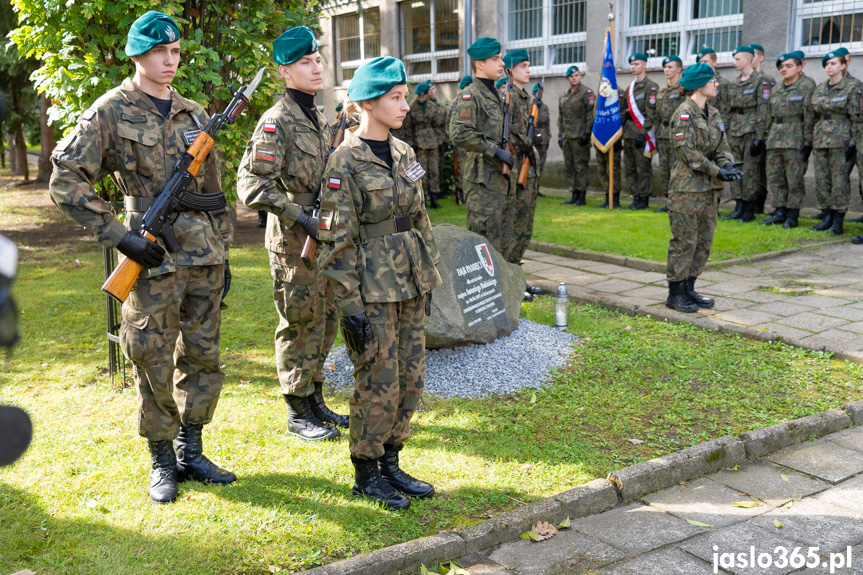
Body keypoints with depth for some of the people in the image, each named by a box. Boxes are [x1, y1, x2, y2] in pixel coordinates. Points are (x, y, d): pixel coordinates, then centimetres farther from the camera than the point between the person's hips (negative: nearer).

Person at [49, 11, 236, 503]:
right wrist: (119, 237, -12)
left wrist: (224, 254, 14)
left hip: (204, 258, 5)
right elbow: (66, 181, -7)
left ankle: (191, 453, 26)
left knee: (203, 357, 10)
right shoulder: (111, 112, -2)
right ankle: (162, 462, 20)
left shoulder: (194, 115, 14)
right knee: (153, 365, 3)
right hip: (154, 260, -5)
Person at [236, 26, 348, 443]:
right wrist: (299, 216, -24)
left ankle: (315, 400, 28)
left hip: (324, 237, 8)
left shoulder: (319, 119, 13)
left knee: (325, 322, 15)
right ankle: (298, 414, 13)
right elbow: (251, 184, -22)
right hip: (293, 242, -8)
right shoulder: (276, 122, -14)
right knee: (300, 326, 0)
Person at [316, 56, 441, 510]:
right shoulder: (345, 162, -12)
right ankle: (366, 473, 19)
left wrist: (427, 280, 15)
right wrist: (351, 306, -17)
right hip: (372, 289, -7)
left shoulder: (403, 153, 10)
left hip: (410, 285, 7)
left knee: (411, 379, 12)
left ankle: (390, 462, 28)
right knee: (379, 384, 1)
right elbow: (337, 241, -14)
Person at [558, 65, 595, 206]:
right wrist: (560, 134, 14)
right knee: (569, 166, 8)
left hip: (580, 136, -7)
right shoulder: (563, 96, 17)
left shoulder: (587, 93, -3)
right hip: (567, 136, 7)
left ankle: (582, 196, -1)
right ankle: (574, 194, 15)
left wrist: (587, 132, -15)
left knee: (580, 166, -5)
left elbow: (591, 114, -9)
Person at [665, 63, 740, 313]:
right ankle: (675, 294, 7)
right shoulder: (684, 114, -12)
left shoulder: (713, 114, 14)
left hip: (710, 189, 8)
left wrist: (728, 164, -9)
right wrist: (717, 171, -19)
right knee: (684, 241, -3)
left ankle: (689, 289, 22)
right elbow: (688, 152, -18)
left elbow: (722, 146, 13)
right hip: (687, 188, -8)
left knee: (704, 242, 11)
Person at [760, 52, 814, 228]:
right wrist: (768, 138, 14)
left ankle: (792, 214, 3)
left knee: (794, 179, -3)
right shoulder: (776, 91, 17)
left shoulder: (807, 88, -2)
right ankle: (779, 212, 11)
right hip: (775, 140, 6)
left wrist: (808, 142, -13)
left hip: (795, 140, -6)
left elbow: (809, 118, -8)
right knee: (775, 178, 5)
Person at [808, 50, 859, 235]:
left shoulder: (851, 87, -4)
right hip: (821, 139, 6)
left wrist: (853, 143, -12)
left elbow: (855, 117, -7)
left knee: (839, 180, -5)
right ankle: (828, 217, 15)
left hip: (840, 140, -6)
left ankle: (838, 222, 0)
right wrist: (812, 139, 13)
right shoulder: (819, 89, 12)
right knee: (822, 179, 6)